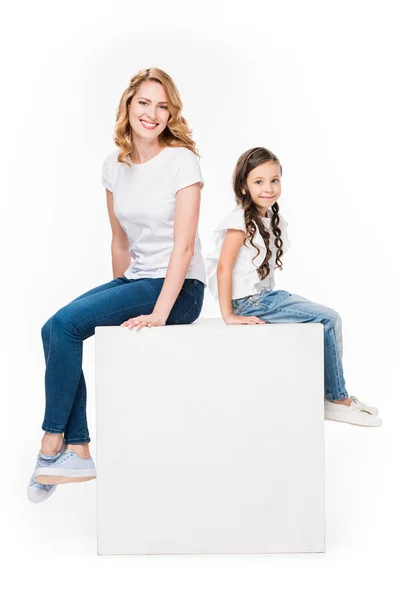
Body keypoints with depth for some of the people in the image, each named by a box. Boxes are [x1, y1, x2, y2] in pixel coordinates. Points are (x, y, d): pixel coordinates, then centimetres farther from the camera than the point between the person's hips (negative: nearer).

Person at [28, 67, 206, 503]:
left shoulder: (182, 161, -11)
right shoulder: (114, 166, 8)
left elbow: (184, 245, -17)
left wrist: (159, 314, -24)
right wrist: (119, 298, 13)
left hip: (179, 289, -6)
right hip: (135, 281, 6)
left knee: (66, 323, -20)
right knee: (55, 329, -14)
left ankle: (53, 443, -7)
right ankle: (78, 450, -10)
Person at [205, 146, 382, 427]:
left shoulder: (271, 218, 12)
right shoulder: (241, 220, -14)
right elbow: (223, 268, -19)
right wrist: (229, 316, -21)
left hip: (266, 295, 8)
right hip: (250, 302, -8)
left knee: (330, 318, 5)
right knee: (328, 319, -10)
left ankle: (336, 395, 13)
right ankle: (338, 400, 3)